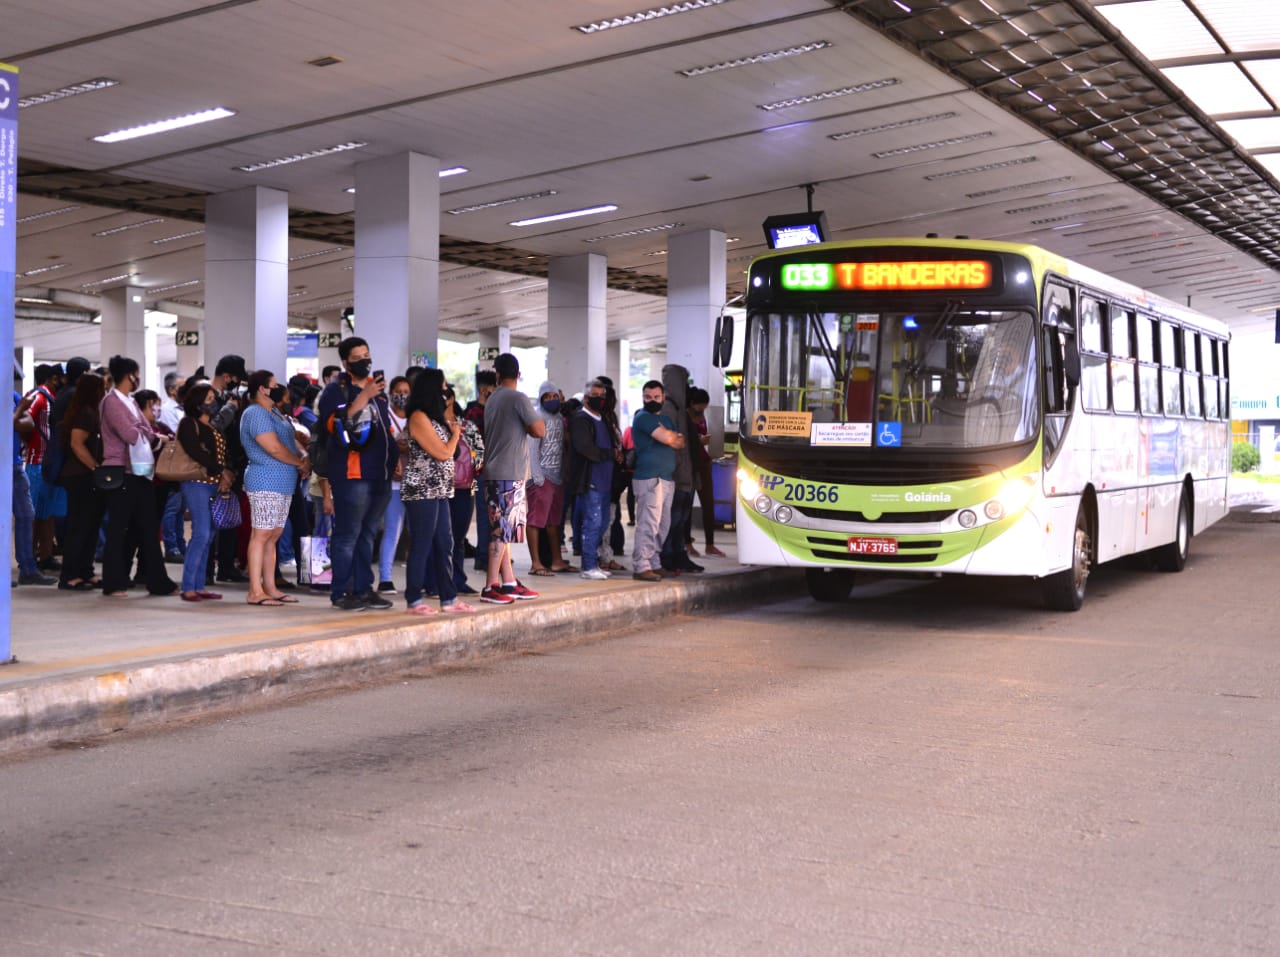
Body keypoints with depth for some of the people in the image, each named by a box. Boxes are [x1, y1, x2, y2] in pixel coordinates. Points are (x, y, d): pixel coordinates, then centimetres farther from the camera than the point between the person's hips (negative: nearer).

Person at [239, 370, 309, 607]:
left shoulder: (274, 413, 19)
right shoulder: (255, 414, -11)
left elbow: (291, 441, 22)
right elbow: (274, 448, -19)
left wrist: (302, 459, 2)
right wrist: (299, 462, -6)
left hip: (282, 484, 10)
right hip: (266, 483, -10)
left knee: (273, 536, 10)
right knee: (261, 535, -9)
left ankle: (270, 588, 14)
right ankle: (255, 591, -9)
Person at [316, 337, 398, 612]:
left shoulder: (377, 388, 20)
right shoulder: (336, 390, -4)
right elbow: (337, 425, -20)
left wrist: (396, 456, 21)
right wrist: (364, 397, -24)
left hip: (380, 474, 8)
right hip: (352, 473, -8)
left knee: (368, 534, 11)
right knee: (348, 535, -7)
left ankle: (363, 589, 16)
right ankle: (341, 592, -3)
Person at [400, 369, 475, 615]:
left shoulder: (433, 417, 17)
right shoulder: (419, 418, -13)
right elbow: (443, 453, -14)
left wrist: (452, 430, 11)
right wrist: (455, 434, 3)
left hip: (438, 491, 10)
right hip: (422, 491, -10)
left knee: (444, 545, 10)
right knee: (421, 546, -5)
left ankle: (448, 598, 15)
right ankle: (414, 601, 0)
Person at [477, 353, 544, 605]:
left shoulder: (492, 400, 14)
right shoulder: (518, 398, -10)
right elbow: (539, 431, -11)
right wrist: (529, 424, 8)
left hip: (495, 473, 8)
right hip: (509, 474, -8)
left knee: (502, 530, 10)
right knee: (503, 530, -8)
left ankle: (509, 583, 14)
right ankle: (491, 587, -9)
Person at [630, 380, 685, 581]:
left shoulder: (666, 419, 21)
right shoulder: (643, 417, -7)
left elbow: (680, 443, 13)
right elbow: (668, 438, -18)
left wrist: (672, 436, -7)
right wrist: (674, 435, 4)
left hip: (667, 478, 9)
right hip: (649, 478, -9)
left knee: (663, 525, 11)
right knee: (648, 523, -14)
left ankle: (654, 564, 17)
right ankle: (641, 567, -14)